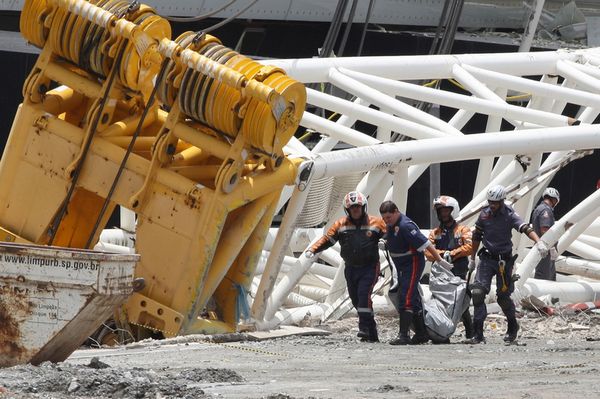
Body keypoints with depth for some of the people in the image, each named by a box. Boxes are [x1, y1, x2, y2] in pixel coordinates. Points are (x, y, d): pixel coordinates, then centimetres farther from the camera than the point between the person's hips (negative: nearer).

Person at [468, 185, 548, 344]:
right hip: (487, 258, 3)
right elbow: (477, 236, 14)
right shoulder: (484, 214, 2)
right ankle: (478, 333, -8)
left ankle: (512, 327, 29)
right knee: (478, 292, -12)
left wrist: (538, 242, -43)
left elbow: (525, 228, -25)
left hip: (504, 259, -3)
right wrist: (472, 258, 19)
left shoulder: (509, 214, -10)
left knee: (503, 296, 2)